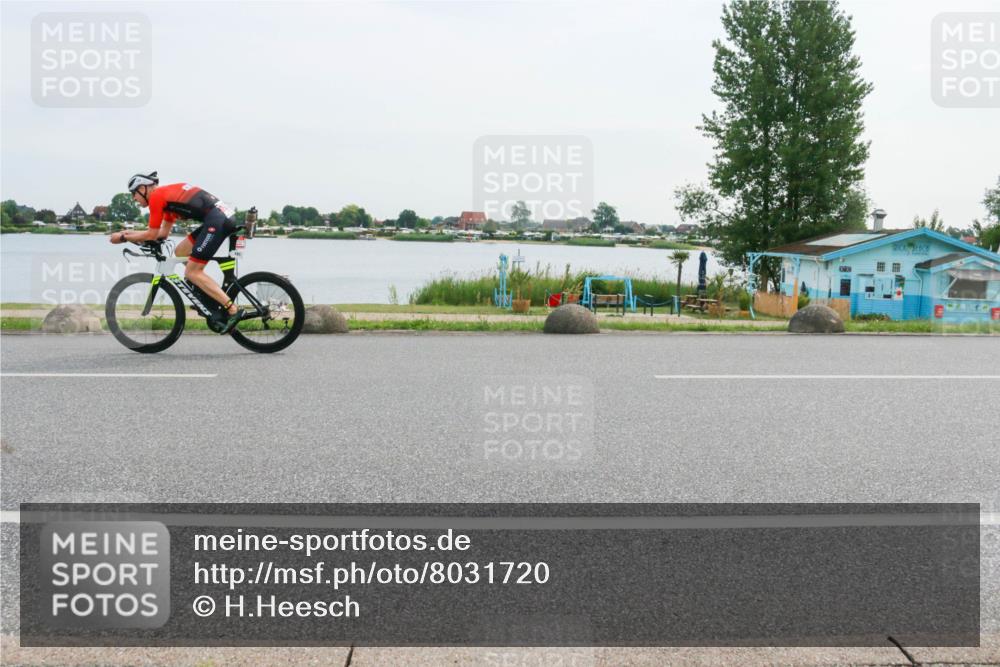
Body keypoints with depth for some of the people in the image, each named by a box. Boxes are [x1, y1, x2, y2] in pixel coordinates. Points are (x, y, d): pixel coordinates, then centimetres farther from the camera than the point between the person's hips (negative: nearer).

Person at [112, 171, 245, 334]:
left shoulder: (156, 196, -1)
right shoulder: (167, 194, 27)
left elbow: (152, 235, 1)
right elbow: (163, 233, 30)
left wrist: (123, 237, 14)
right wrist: (131, 233, 32)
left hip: (217, 221, -9)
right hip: (224, 218, 9)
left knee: (192, 272, -6)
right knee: (180, 252, 19)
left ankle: (233, 310, -15)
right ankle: (211, 298, 14)